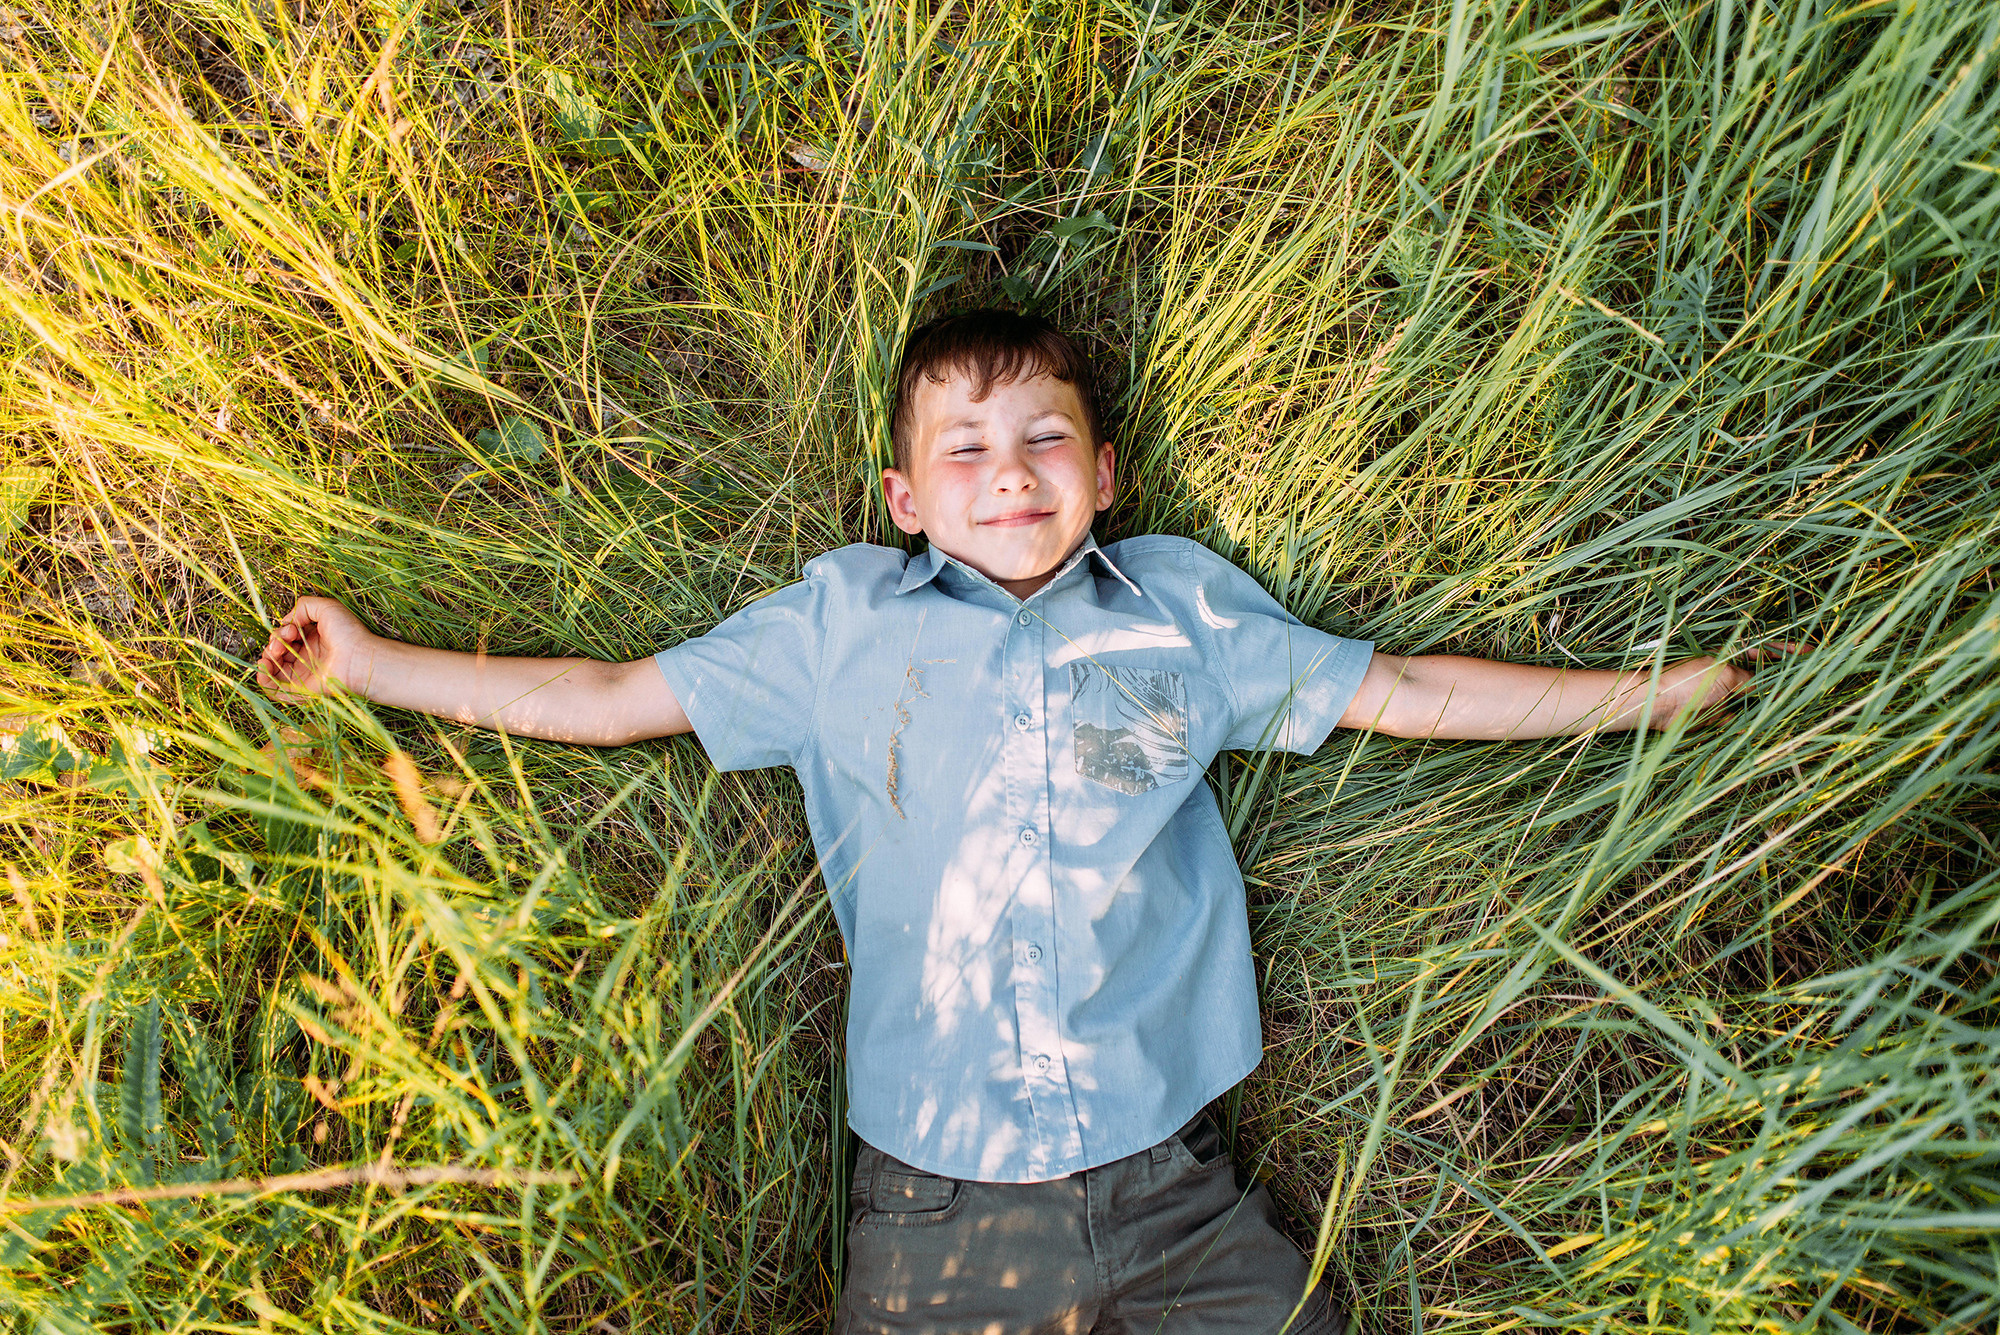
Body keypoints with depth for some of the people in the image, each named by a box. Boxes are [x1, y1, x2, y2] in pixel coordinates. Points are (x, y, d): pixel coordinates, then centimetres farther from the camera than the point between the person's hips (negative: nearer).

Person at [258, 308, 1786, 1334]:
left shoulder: (1183, 603, 5)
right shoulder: (844, 621, 3)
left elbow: (1400, 691, 9)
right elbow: (612, 696, 7)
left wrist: (1669, 688, 8)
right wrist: (370, 662, 7)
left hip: (1174, 1185, 1)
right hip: (940, 1201, 0)